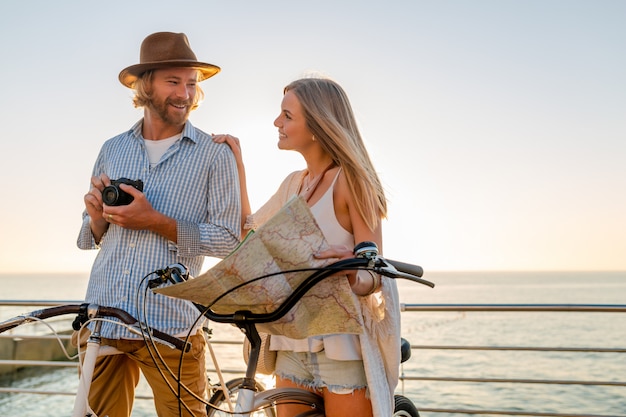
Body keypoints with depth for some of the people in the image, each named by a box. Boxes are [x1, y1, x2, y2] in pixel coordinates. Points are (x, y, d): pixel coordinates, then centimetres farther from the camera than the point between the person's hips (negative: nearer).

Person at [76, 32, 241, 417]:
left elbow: (228, 240, -8)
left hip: (171, 327, -3)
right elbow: (89, 238, 17)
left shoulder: (215, 155, -2)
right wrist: (97, 217, -5)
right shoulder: (112, 150, 11)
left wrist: (154, 221, -16)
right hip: (101, 322, 4)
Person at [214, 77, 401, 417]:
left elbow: (373, 274, -11)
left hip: (342, 344, -6)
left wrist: (352, 274, -35)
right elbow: (249, 230, 16)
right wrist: (237, 166, 14)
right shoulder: (294, 183, 10)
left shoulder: (350, 179, -10)